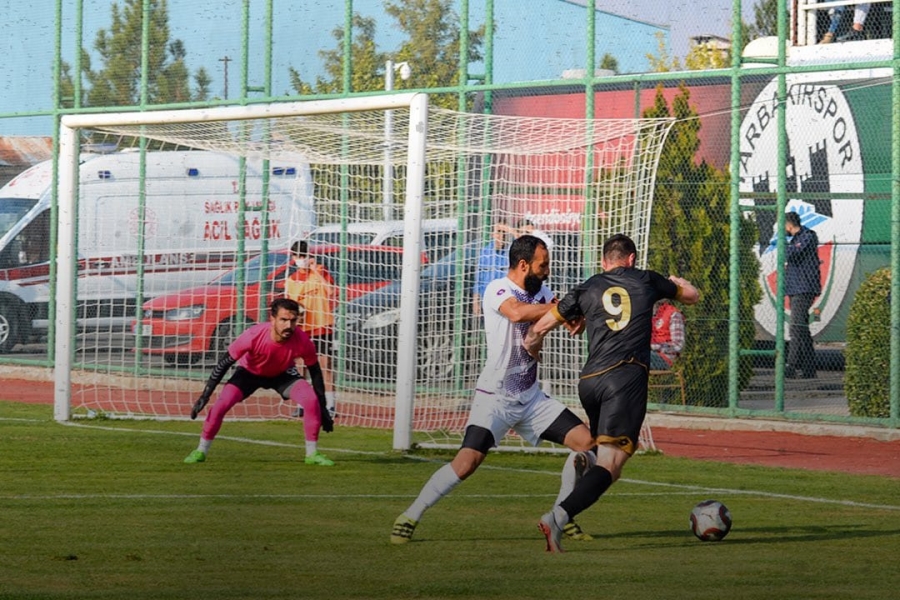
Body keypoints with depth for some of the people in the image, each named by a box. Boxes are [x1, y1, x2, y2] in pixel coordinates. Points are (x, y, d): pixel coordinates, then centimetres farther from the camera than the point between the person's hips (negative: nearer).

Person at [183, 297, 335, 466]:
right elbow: (224, 363, -24)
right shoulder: (253, 336, -37)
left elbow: (315, 371, -13)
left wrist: (323, 409, -11)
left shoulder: (302, 341, -32)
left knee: (311, 400, -21)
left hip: (282, 374, 1)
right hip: (249, 372, -1)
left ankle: (312, 454, -4)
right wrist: (204, 396, -23)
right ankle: (201, 451, 0)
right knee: (222, 403, -20)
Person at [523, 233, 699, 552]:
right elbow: (692, 295, 31)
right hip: (627, 379, -3)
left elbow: (539, 327, 16)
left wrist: (532, 346, 39)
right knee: (611, 462, -13)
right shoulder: (646, 281, 15)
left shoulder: (586, 289, 15)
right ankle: (558, 517, -31)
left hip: (589, 381, 3)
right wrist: (677, 281, 53)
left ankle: (587, 459, 1)